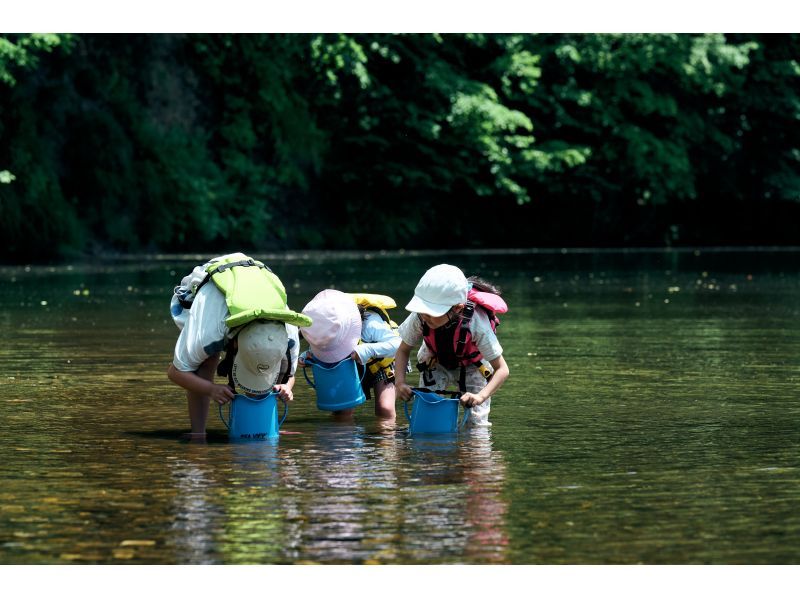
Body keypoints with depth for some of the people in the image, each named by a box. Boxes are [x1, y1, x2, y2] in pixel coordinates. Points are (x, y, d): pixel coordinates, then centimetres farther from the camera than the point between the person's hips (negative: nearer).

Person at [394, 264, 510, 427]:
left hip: (472, 367, -2)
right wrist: (400, 382, -31)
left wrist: (481, 396, -48)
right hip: (436, 364, 2)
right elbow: (403, 350, -14)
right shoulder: (419, 318, -34)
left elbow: (502, 370, -33)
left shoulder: (477, 323, -40)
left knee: (477, 425, -7)